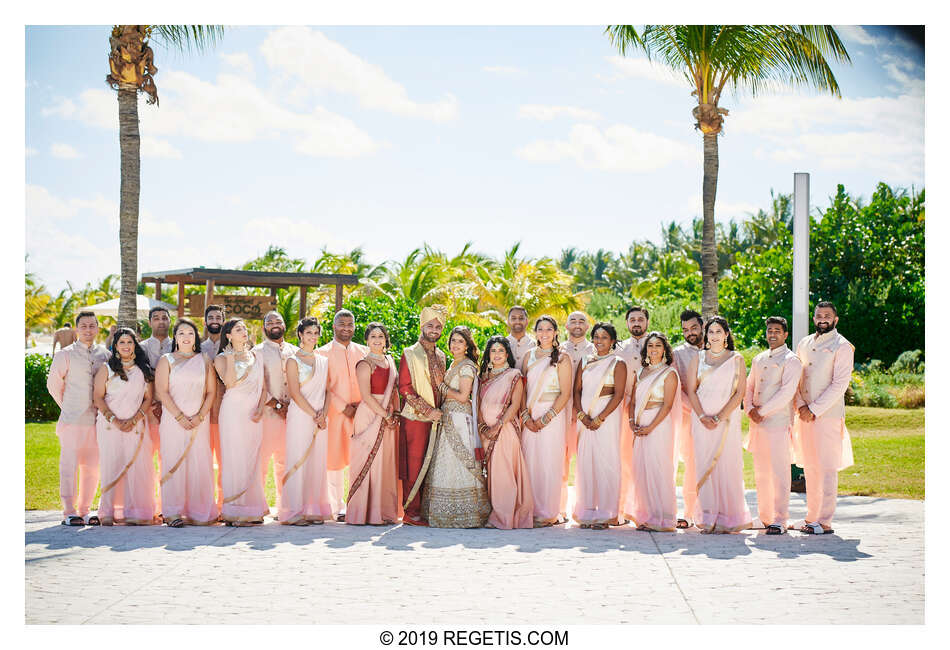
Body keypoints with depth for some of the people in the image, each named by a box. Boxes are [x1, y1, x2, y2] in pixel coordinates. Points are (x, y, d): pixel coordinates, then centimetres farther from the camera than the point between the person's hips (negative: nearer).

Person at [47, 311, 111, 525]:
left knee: (92, 467, 5)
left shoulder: (106, 355, 10)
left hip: (97, 419, 3)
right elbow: (53, 385, 8)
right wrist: (68, 408, 11)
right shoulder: (65, 355, 1)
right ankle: (69, 512, 0)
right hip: (72, 420, -3)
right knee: (70, 465, -5)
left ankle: (84, 510, 14)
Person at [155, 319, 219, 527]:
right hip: (173, 420, -1)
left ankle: (199, 511, 2)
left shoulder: (204, 361, 12)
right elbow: (162, 391, -3)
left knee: (199, 463, -3)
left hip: (199, 421, 1)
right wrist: (180, 417, -11)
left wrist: (200, 416, -7)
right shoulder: (167, 360, 7)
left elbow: (212, 392, 7)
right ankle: (173, 512, -2)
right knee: (174, 462, -4)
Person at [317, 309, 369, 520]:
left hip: (360, 413, 2)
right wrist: (343, 407, -11)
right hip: (334, 413, -2)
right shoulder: (323, 353, 4)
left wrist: (360, 404, -4)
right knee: (334, 460, -1)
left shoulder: (364, 352, 15)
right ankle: (338, 508, 4)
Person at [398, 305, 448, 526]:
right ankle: (411, 512, -1)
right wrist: (428, 410, -14)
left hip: (436, 418, 6)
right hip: (415, 419, -6)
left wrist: (440, 411, 9)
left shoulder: (440, 356, 16)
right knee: (414, 467, -5)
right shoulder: (409, 354, -3)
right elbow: (405, 389, -9)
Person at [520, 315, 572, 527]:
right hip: (530, 415, 4)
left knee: (549, 462, -5)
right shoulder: (529, 356, 12)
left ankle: (549, 513, 0)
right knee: (530, 461, 1)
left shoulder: (562, 359, 0)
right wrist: (526, 416, -4)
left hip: (553, 414, -4)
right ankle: (533, 510, 7)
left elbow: (565, 393, -5)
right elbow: (522, 389, 10)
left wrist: (546, 418, -12)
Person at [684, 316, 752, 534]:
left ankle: (728, 519, 1)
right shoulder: (698, 358, 12)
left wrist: (720, 417, -10)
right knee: (704, 466, -1)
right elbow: (691, 390, 6)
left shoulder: (736, 359, 6)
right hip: (702, 419, 2)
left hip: (728, 419, -2)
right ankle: (708, 519, 3)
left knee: (727, 465, -5)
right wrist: (702, 416, -8)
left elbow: (740, 392, -1)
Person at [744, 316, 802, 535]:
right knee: (761, 473, 9)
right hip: (757, 423, 7)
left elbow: (787, 392, -13)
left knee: (779, 472, -7)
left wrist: (762, 411, -13)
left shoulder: (791, 361, -4)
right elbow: (749, 387, 19)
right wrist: (750, 409, 0)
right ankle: (764, 517, 17)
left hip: (778, 422, -7)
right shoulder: (759, 359, 18)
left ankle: (780, 521, -6)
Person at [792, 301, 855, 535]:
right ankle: (812, 517, 16)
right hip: (805, 414, 6)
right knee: (810, 468, 9)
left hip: (828, 414, -6)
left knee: (827, 468, -6)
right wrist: (801, 405, -2)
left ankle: (825, 522, -4)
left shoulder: (842, 346, -3)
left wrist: (814, 409, -13)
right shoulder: (804, 344, 15)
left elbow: (840, 384, -10)